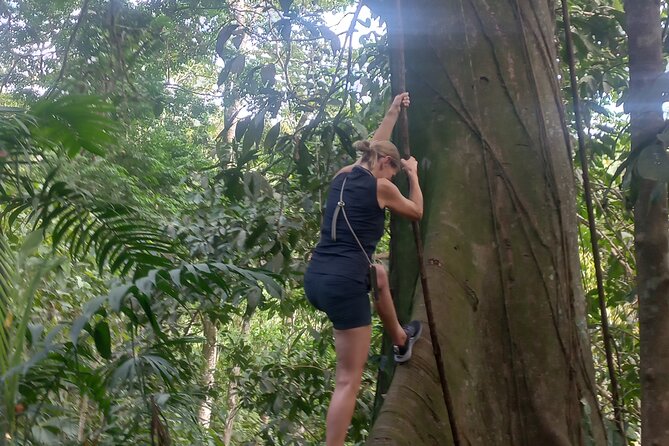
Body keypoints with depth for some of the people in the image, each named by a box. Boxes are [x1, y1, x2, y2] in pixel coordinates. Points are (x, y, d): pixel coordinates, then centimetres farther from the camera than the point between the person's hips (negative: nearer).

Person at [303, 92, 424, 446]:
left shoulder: (342, 176, 14)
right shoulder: (380, 187, -3)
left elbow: (375, 148, 35)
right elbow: (416, 212, 17)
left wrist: (392, 113, 42)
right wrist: (413, 174, 29)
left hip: (315, 279, 8)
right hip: (344, 285, -8)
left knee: (379, 274, 37)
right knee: (349, 379, -2)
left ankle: (400, 340, 51)